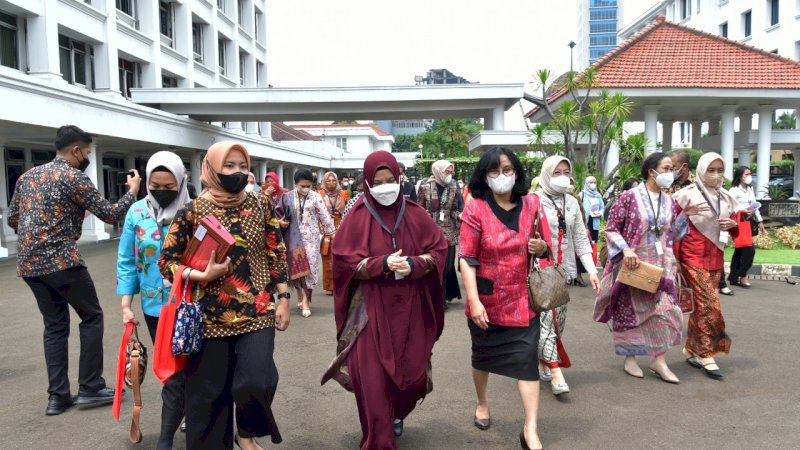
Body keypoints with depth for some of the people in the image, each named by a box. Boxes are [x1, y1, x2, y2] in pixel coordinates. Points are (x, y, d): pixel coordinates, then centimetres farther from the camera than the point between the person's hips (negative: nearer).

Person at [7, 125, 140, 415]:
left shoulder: (27, 176, 16)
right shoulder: (73, 177, -7)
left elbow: (12, 219, 19)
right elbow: (110, 215, -7)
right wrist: (133, 191, 7)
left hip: (29, 264, 7)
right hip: (62, 261, -7)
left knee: (55, 326, 13)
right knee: (92, 318, 6)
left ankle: (58, 396, 13)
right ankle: (90, 388, 7)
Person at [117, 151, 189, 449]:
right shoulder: (137, 213, -1)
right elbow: (126, 262, 4)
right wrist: (126, 304, -1)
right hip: (154, 305, 3)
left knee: (176, 373, -1)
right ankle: (191, 414, 39)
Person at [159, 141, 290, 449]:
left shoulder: (261, 206, 1)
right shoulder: (191, 212, -5)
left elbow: (276, 254, 6)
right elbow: (167, 262, -1)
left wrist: (283, 298, 2)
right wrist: (203, 275, -17)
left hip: (258, 313, 1)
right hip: (211, 317, -1)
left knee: (257, 380, -10)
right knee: (210, 392, 8)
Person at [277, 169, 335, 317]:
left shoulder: (315, 197, -3)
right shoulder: (287, 197, 1)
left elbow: (324, 216, -2)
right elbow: (279, 216, 9)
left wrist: (332, 233, -2)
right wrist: (281, 222, -12)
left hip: (310, 238, -2)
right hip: (294, 238, 2)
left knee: (308, 266, -5)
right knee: (296, 266, 2)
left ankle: (305, 300, 0)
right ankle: (302, 298, 13)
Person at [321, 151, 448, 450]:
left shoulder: (415, 214, 2)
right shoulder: (357, 217, -5)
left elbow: (439, 250, 3)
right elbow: (344, 262, -8)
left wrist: (414, 264, -17)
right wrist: (383, 264, -22)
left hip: (410, 309, 3)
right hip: (371, 310, -2)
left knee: (413, 373, 10)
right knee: (373, 379, -3)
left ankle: (397, 415, 44)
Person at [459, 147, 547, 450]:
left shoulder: (531, 204, -1)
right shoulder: (475, 209, -12)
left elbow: (541, 244, 13)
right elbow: (467, 259, -14)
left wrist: (542, 247, -12)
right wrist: (474, 301, -21)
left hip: (523, 299, 2)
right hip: (487, 300, -1)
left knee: (527, 360, -3)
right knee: (482, 356, 19)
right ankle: (482, 402, 46)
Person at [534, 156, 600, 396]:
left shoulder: (572, 203, 10)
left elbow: (581, 239, 10)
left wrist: (591, 269, 4)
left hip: (564, 269, 6)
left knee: (559, 320, 9)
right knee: (546, 318, -10)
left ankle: (542, 360, 25)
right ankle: (555, 372, -9)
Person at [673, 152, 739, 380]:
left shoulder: (726, 198, 10)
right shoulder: (687, 195, -8)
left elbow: (735, 231, 17)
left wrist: (732, 224, -7)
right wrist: (675, 260, -9)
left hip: (715, 258, 6)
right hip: (693, 257, -6)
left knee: (702, 305, 10)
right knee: (710, 305, -10)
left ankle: (691, 350, 22)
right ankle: (706, 355, 1)